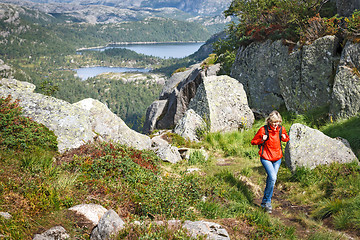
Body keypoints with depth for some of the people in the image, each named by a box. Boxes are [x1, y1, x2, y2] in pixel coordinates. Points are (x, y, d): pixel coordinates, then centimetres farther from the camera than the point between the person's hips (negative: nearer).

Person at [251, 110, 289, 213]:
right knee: (272, 177, -20)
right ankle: (268, 202, -8)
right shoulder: (263, 130, -14)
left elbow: (286, 138, 16)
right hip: (266, 158, -4)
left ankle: (264, 201, 27)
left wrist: (285, 138, -8)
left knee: (271, 178, 11)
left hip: (277, 158, 5)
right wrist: (262, 140, -24)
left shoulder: (281, 129, -3)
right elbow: (253, 141, -5)